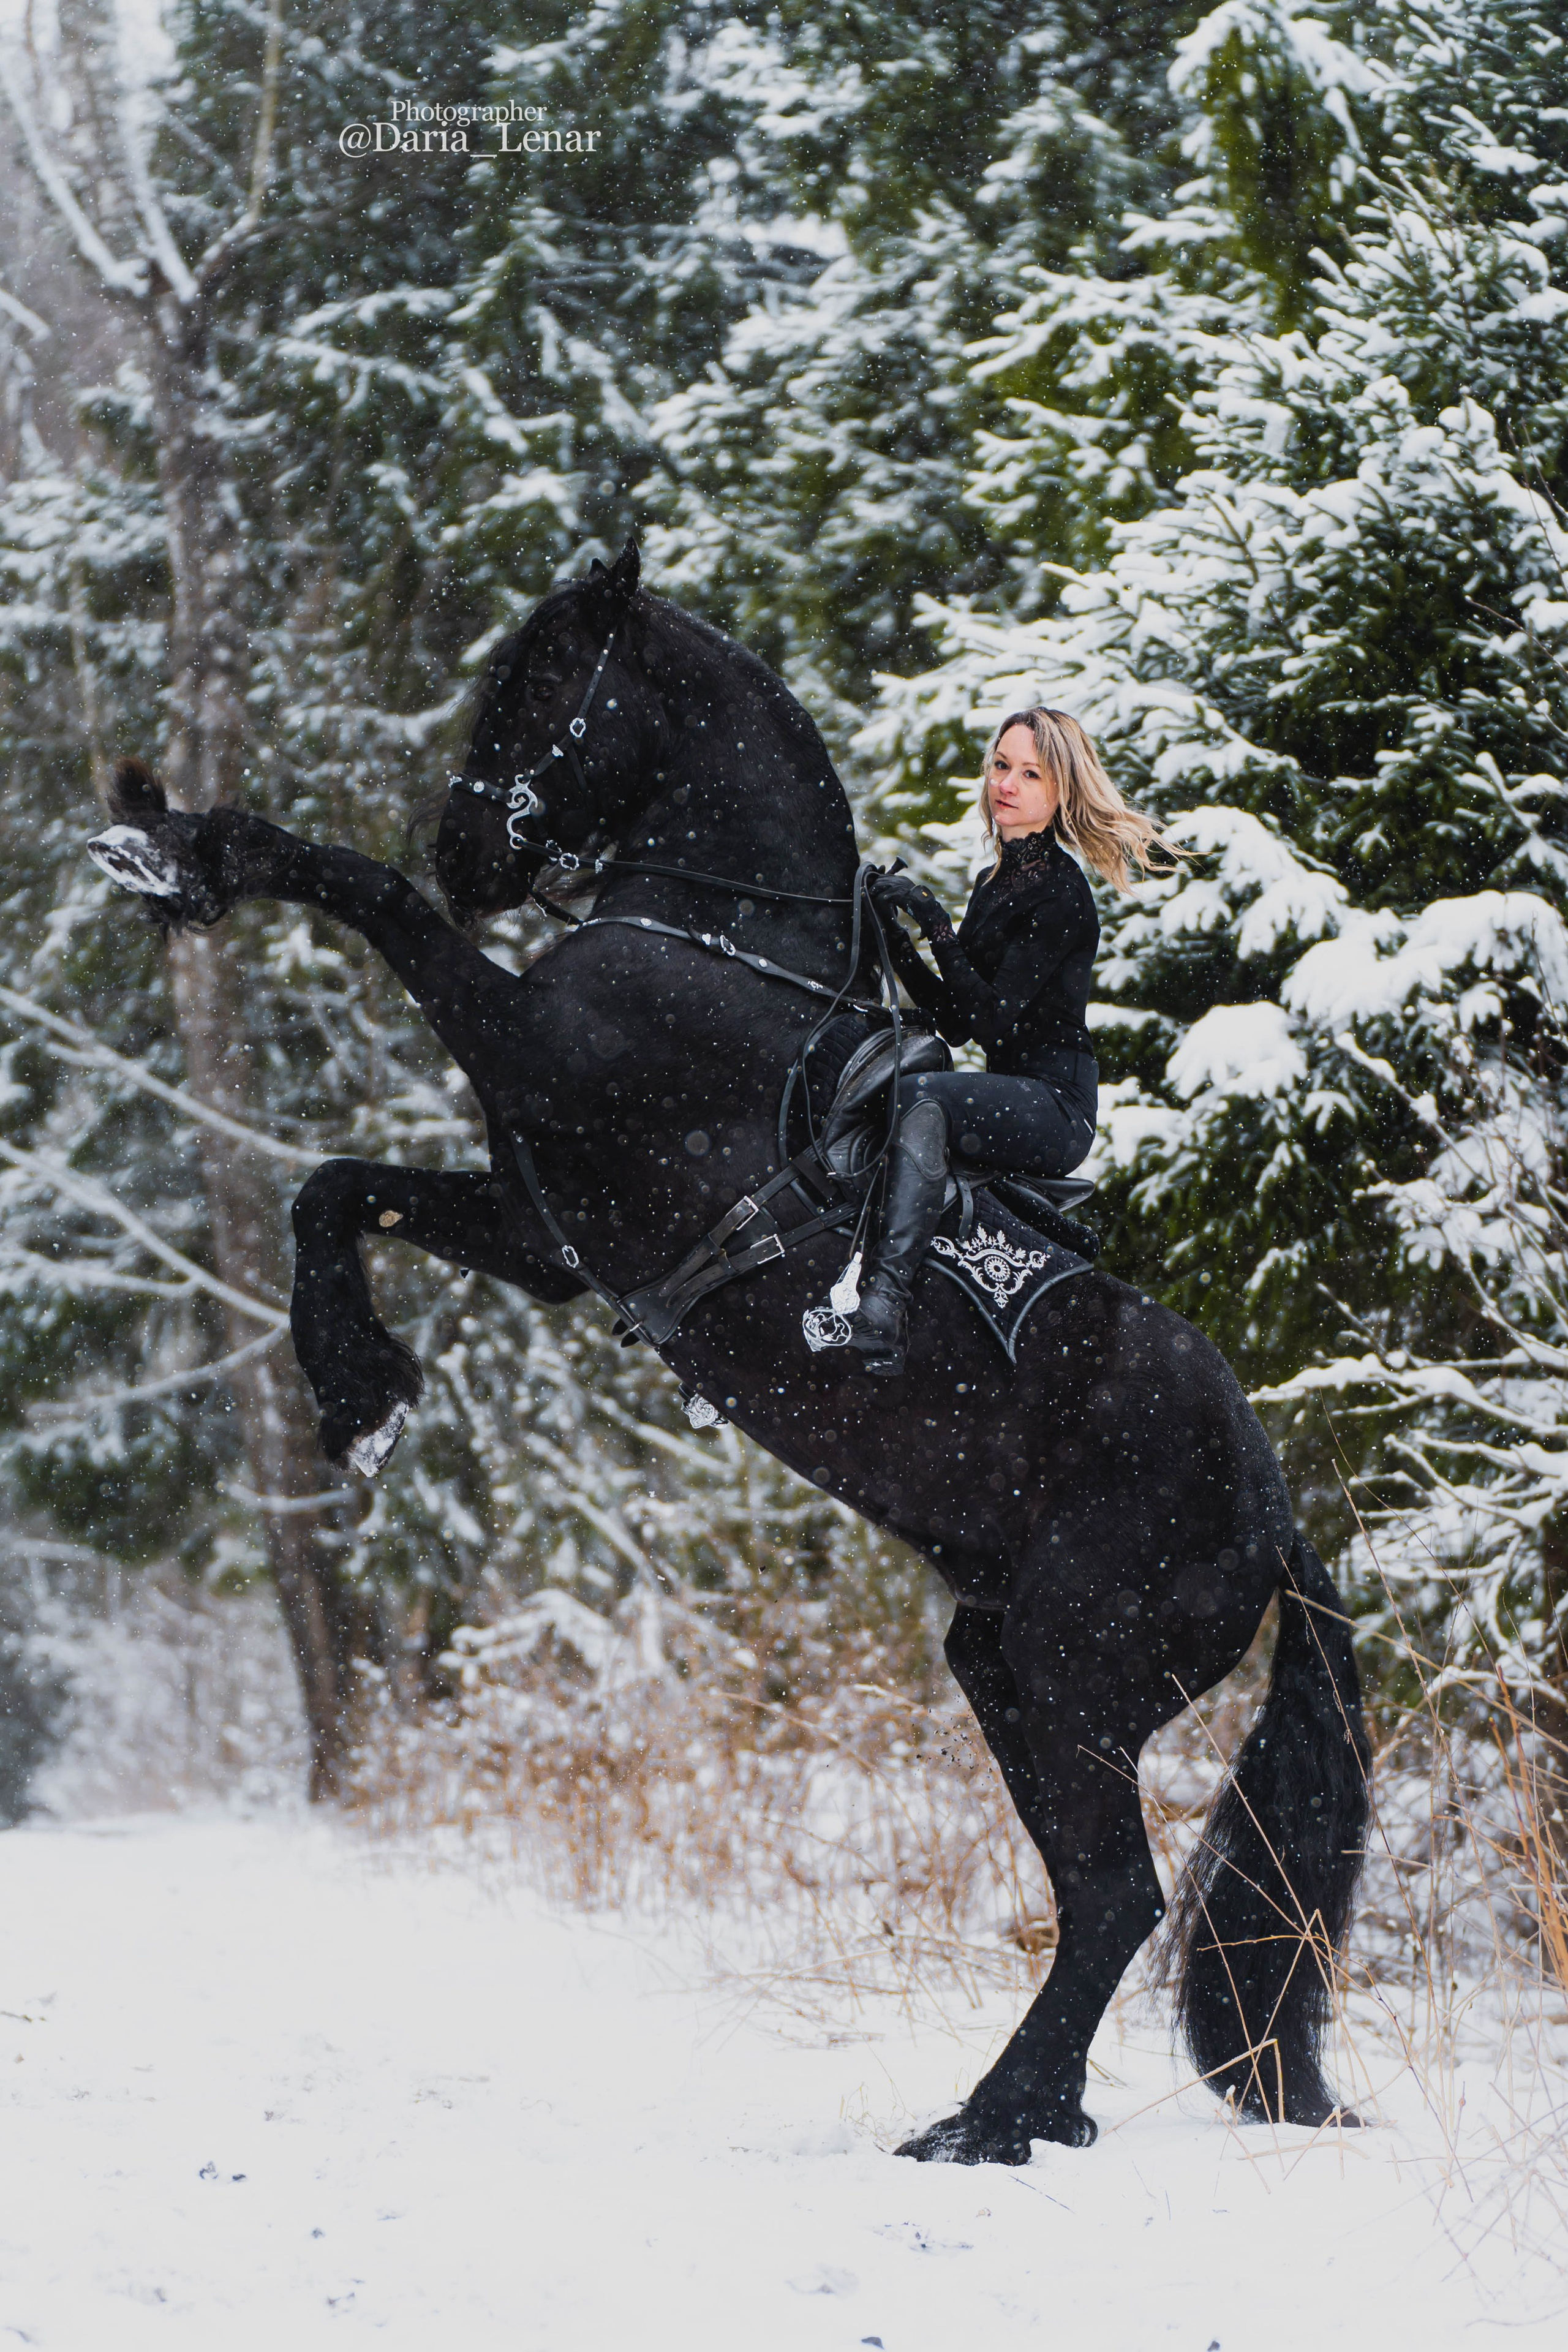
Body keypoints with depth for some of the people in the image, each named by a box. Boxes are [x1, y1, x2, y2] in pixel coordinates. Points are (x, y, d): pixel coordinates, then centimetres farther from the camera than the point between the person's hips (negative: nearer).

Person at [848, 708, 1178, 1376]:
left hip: (1057, 1106, -9)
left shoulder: (1060, 892, -10)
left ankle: (883, 1306, -50)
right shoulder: (997, 883, 16)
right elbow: (955, 1019, 15)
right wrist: (893, 934, 8)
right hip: (1006, 1092, 9)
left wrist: (937, 926, -22)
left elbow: (991, 1018, -18)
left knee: (922, 1097, -34)